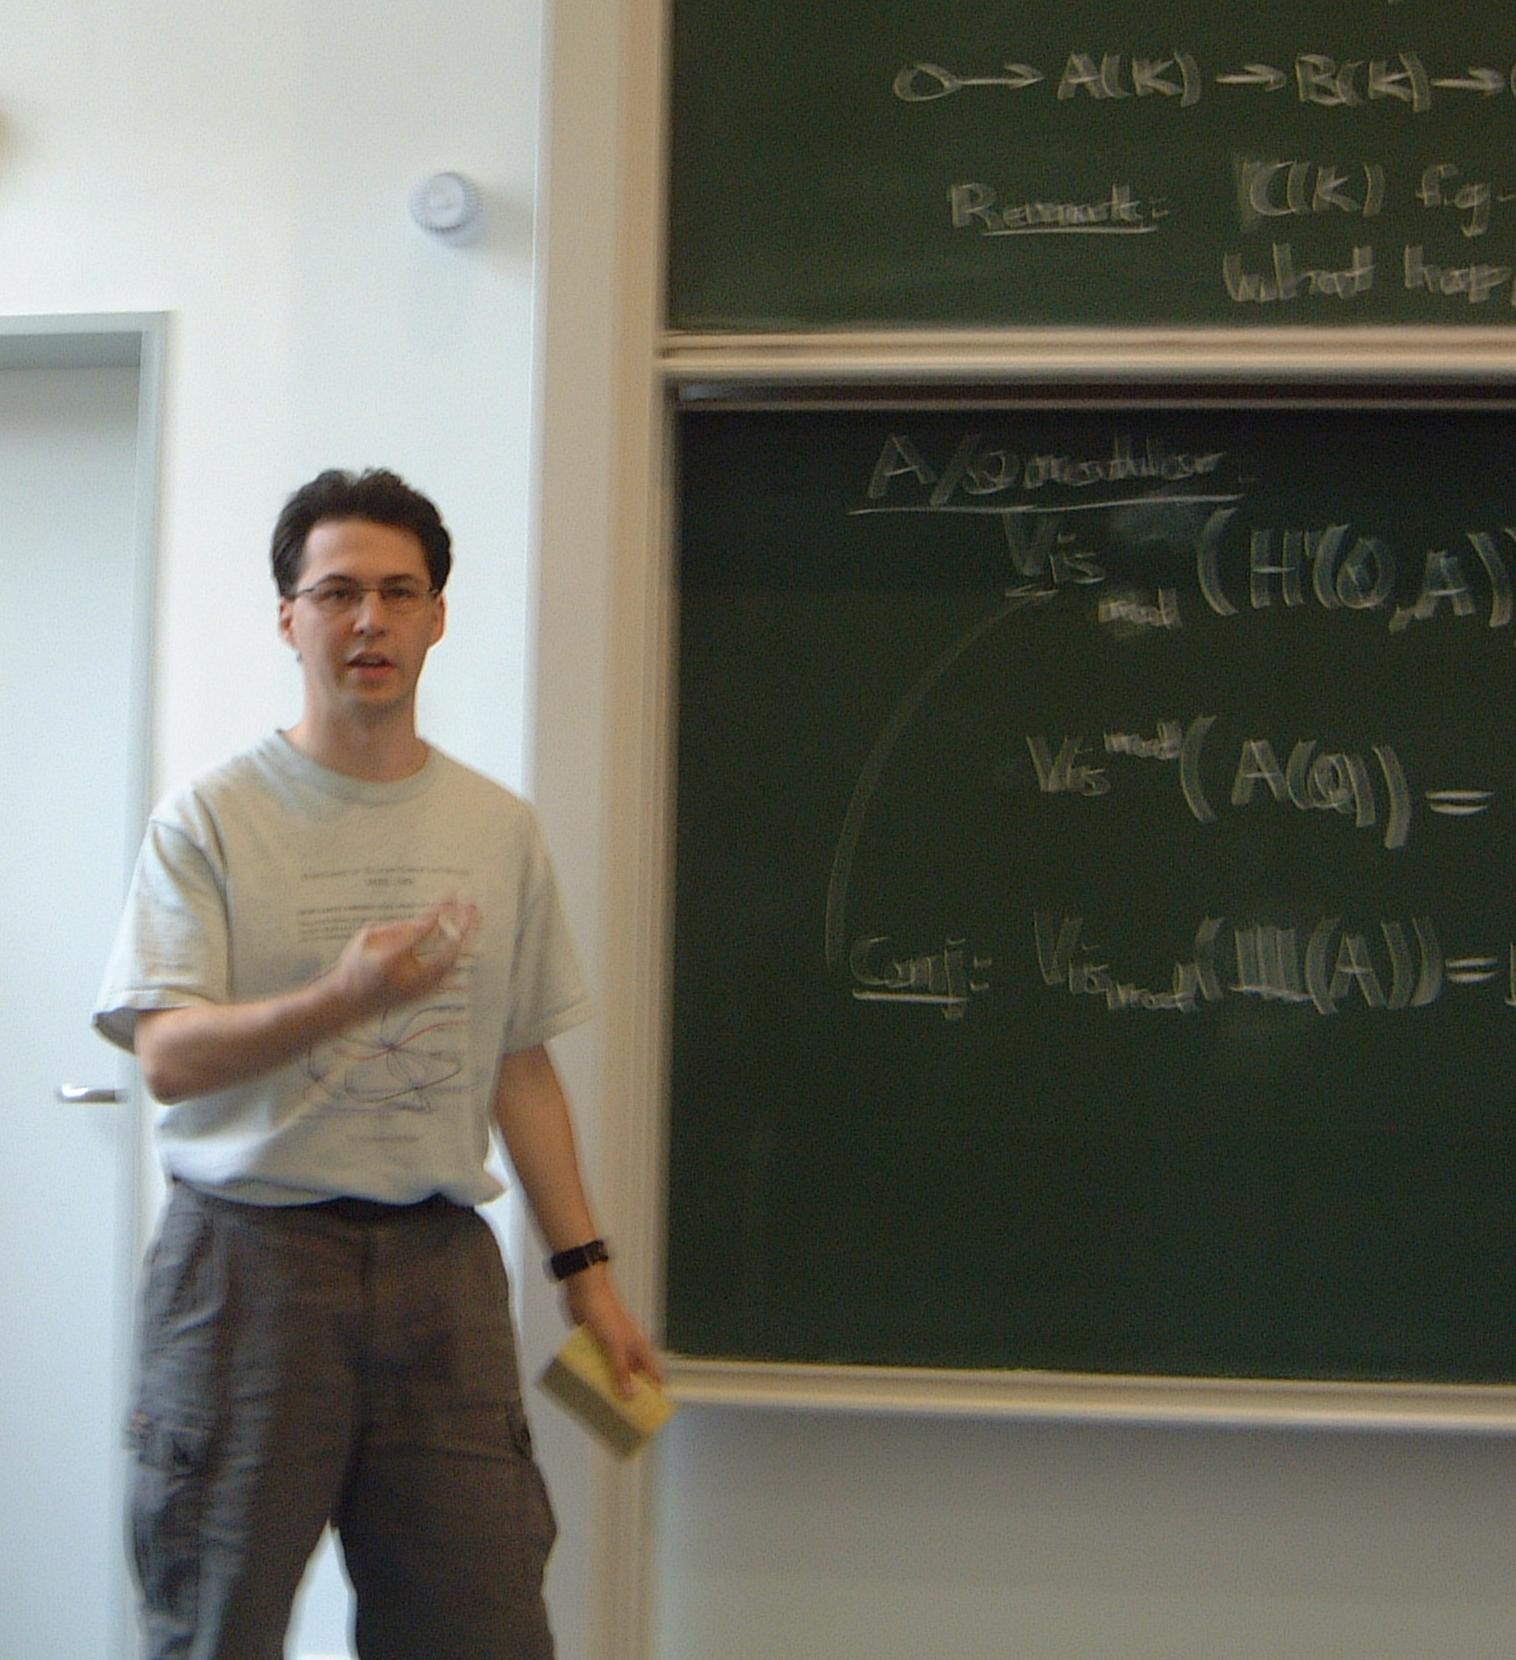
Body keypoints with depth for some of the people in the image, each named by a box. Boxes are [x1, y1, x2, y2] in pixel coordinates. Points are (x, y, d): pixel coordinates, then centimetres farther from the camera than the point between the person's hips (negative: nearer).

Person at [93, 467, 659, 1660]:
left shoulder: (502, 830, 11)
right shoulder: (211, 822, -1)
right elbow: (168, 1059, -9)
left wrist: (586, 1271, 11)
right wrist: (344, 999, -26)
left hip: (441, 1260, 3)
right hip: (250, 1257, -3)